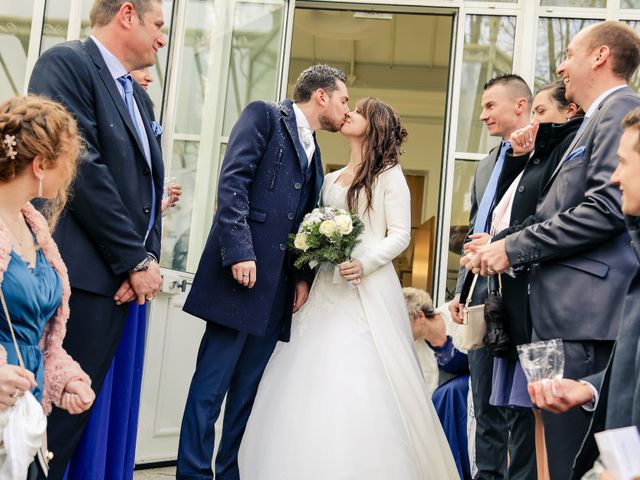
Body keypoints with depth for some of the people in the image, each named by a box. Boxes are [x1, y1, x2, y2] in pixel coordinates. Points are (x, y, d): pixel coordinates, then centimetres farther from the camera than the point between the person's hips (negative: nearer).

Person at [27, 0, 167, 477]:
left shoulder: (138, 95, 20)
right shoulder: (66, 63, -7)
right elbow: (83, 168, -16)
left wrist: (150, 256, -2)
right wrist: (136, 260, -13)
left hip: (125, 280, 8)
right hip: (83, 277, -8)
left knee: (81, 412, 9)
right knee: (59, 412, -5)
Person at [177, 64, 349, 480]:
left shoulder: (314, 155, 22)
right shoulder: (265, 115, 1)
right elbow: (233, 182, -11)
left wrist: (305, 276, 4)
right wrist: (239, 252, -19)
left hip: (280, 287, 7)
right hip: (245, 271, -7)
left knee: (249, 389, 9)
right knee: (212, 383, -5)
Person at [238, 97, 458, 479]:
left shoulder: (389, 173, 4)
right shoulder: (331, 180, 21)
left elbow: (400, 235, -4)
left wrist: (365, 263, -19)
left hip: (368, 288, -6)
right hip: (327, 290, 6)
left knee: (364, 385, -11)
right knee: (314, 384, 0)